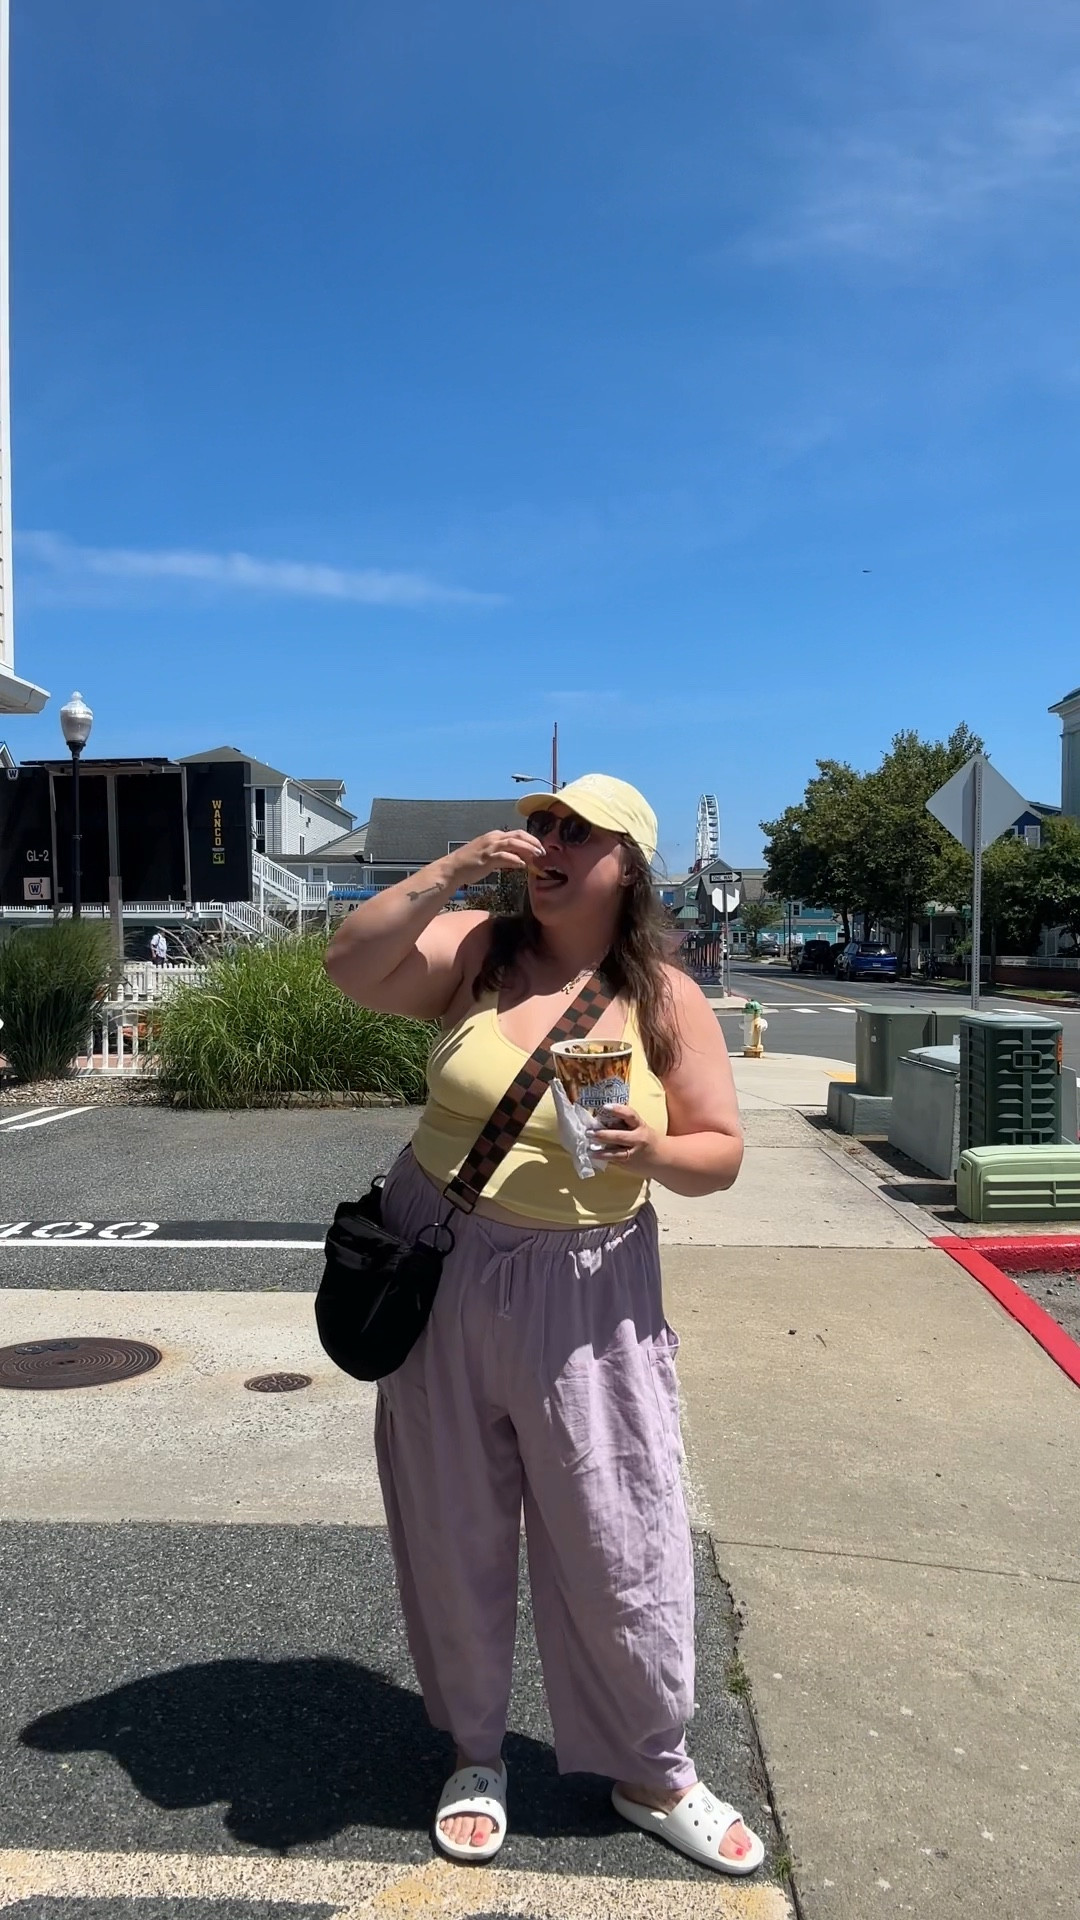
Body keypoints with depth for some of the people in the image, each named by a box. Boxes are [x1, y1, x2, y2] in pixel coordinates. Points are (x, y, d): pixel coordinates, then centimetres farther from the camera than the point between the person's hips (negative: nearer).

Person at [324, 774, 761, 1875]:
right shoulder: (476, 950, -3)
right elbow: (351, 968, -16)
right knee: (455, 1527, 14)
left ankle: (653, 1773, 31)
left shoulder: (667, 1001, -4)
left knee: (618, 1536, 6)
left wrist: (652, 1150, -23)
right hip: (442, 1272, 1)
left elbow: (721, 1155, -2)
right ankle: (475, 1753, 38)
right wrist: (453, 870, -21)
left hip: (586, 1288, -1)